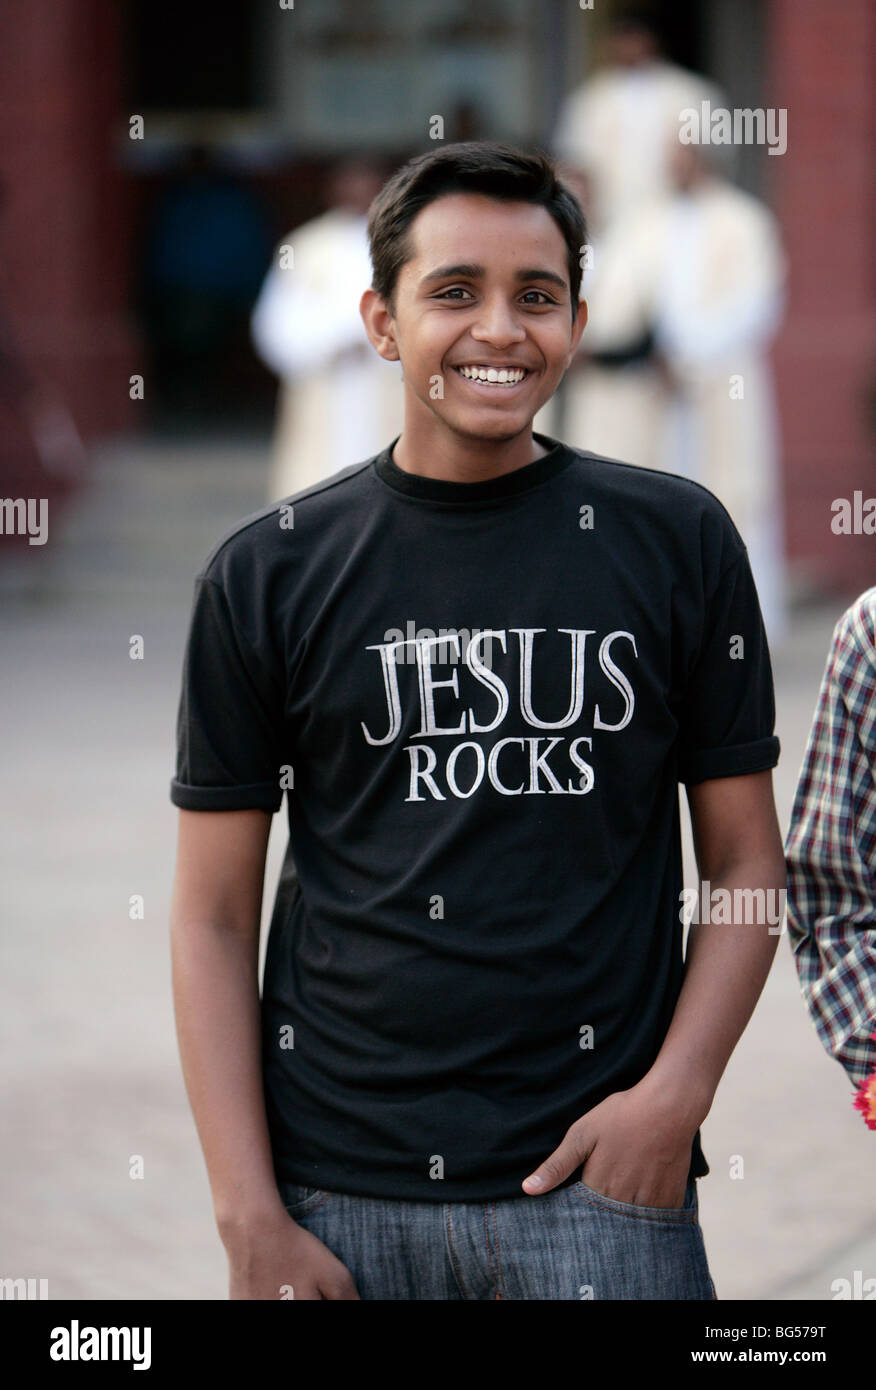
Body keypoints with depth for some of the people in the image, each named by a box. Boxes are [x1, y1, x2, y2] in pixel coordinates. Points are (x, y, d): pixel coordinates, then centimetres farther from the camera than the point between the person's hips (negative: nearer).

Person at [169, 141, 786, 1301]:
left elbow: (747, 865, 8)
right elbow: (214, 917, 3)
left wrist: (675, 1094, -7)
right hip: (338, 1191, 0)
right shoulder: (268, 573, 4)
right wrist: (250, 1217, -4)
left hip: (602, 1176, 0)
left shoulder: (677, 541, 5)